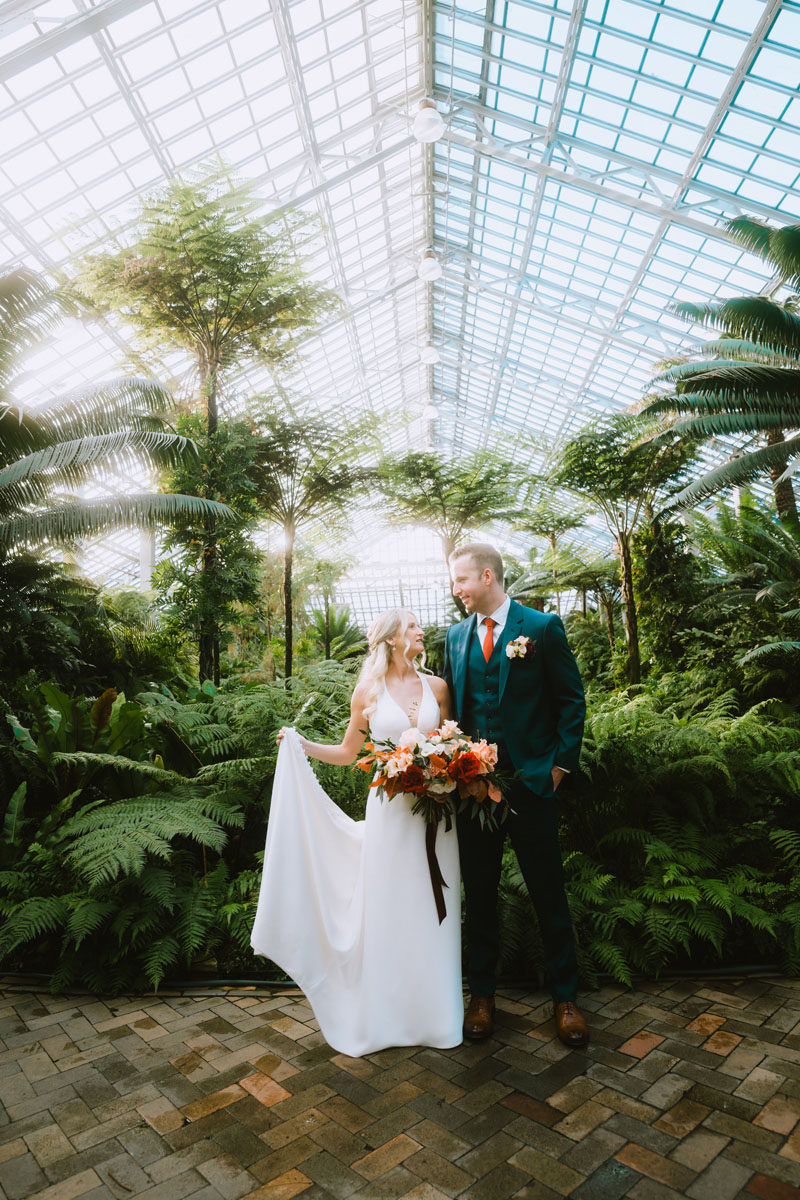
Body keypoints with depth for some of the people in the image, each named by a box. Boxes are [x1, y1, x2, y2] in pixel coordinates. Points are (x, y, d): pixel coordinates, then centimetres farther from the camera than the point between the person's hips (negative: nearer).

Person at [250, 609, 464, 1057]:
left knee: (433, 911, 9)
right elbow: (347, 753, 9)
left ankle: (434, 1010, 27)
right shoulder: (368, 691, 1)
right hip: (390, 807, -1)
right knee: (386, 910, 7)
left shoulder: (437, 686, 5)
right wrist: (300, 745, -2)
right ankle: (384, 1014, 25)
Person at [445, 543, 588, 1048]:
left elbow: (571, 699, -2)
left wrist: (561, 764, -7)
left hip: (530, 783, -3)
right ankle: (482, 993, 32)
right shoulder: (455, 636, 8)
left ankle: (566, 996, 29)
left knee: (549, 894, 10)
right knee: (478, 895, 14)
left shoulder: (543, 626, -4)